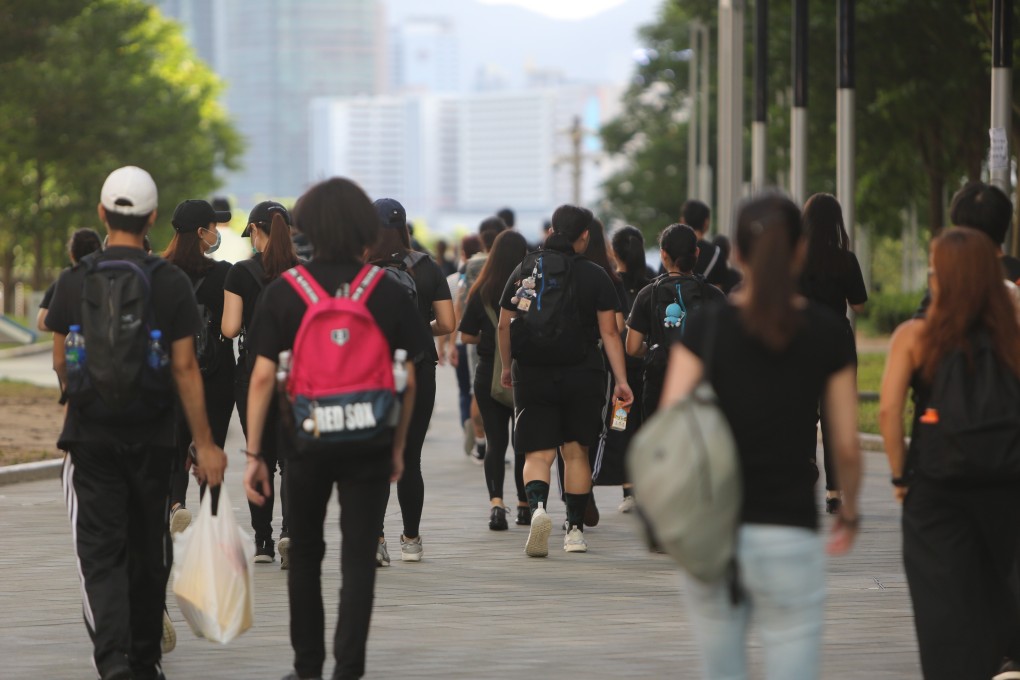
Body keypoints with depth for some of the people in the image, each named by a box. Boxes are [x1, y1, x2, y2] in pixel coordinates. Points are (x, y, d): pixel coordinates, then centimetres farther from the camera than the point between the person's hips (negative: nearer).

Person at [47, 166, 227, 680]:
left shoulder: (73, 281, -2)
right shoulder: (171, 283, -5)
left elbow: (59, 363, 7)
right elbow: (185, 368, -7)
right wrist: (205, 444, -2)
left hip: (90, 436, 0)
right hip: (151, 436, 0)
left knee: (101, 554, -3)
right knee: (148, 553, 15)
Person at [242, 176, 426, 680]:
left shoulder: (284, 291, -5)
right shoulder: (388, 292, -2)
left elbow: (263, 377, -7)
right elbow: (408, 379, 0)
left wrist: (254, 454, -3)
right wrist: (398, 446, 11)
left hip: (307, 442, 0)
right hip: (370, 447, 0)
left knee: (305, 553, 17)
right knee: (358, 560, 2)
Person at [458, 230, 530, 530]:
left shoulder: (481, 293, -6)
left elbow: (467, 335, -3)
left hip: (488, 373, 0)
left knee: (495, 441, 4)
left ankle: (496, 502, -14)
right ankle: (525, 505, 21)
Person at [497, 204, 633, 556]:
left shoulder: (524, 270, 4)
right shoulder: (595, 276, -3)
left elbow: (504, 325, 8)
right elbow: (610, 332, -6)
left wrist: (507, 368, 22)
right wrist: (621, 381, -4)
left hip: (532, 378, 1)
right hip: (582, 377, -1)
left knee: (537, 453, 0)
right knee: (576, 452, 12)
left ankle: (537, 505, -28)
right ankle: (575, 529, 15)